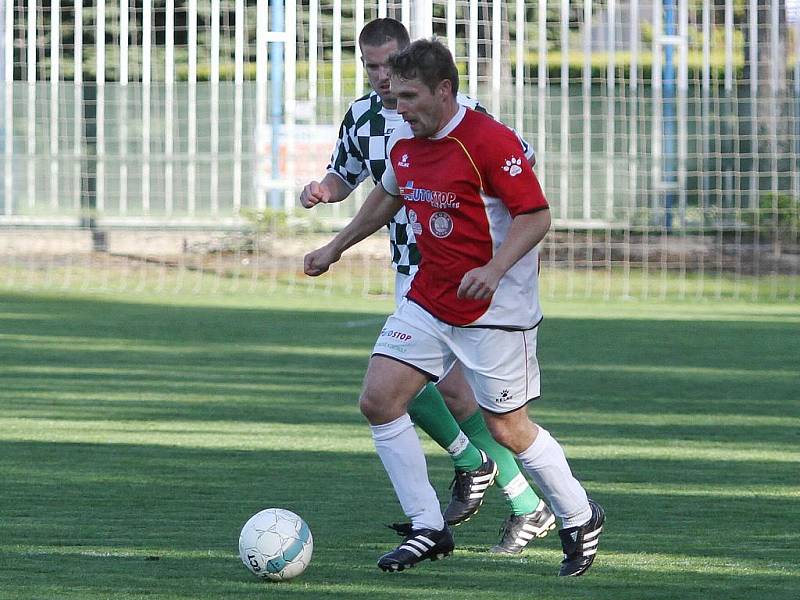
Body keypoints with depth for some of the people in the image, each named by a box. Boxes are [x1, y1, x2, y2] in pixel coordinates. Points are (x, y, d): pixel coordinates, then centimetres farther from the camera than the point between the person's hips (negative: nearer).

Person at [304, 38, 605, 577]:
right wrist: (336, 248, 30)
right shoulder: (403, 143, 3)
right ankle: (428, 529, 5)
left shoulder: (491, 142, -20)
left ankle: (580, 519, 21)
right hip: (428, 302, 7)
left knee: (508, 428, -2)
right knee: (378, 400, -4)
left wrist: (494, 268, -32)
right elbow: (387, 197, 24)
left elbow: (536, 215, -19)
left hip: (496, 309, -7)